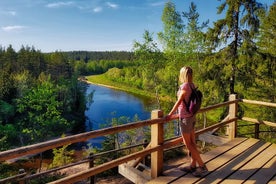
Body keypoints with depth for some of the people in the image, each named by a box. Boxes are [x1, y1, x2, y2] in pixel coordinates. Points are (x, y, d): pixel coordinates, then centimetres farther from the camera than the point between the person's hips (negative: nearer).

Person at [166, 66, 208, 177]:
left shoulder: (184, 86, -19)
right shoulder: (192, 86, 4)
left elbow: (178, 102, -17)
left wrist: (170, 114, -8)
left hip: (185, 118, -8)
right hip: (192, 116, 8)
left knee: (188, 144, 3)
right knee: (192, 143, 14)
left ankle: (202, 166, 8)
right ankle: (193, 166, 24)